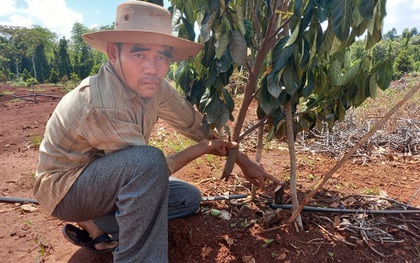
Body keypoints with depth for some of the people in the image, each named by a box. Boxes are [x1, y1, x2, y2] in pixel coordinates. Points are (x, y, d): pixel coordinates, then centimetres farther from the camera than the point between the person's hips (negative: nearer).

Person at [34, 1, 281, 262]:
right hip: (66, 190, -7)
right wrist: (205, 148, -11)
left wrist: (243, 161, 3)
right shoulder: (100, 106, -34)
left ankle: (97, 226, 3)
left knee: (189, 198, 1)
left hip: (113, 177, 8)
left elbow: (196, 123, -1)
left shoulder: (154, 86, -12)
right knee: (148, 161, -35)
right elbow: (153, 167, -25)